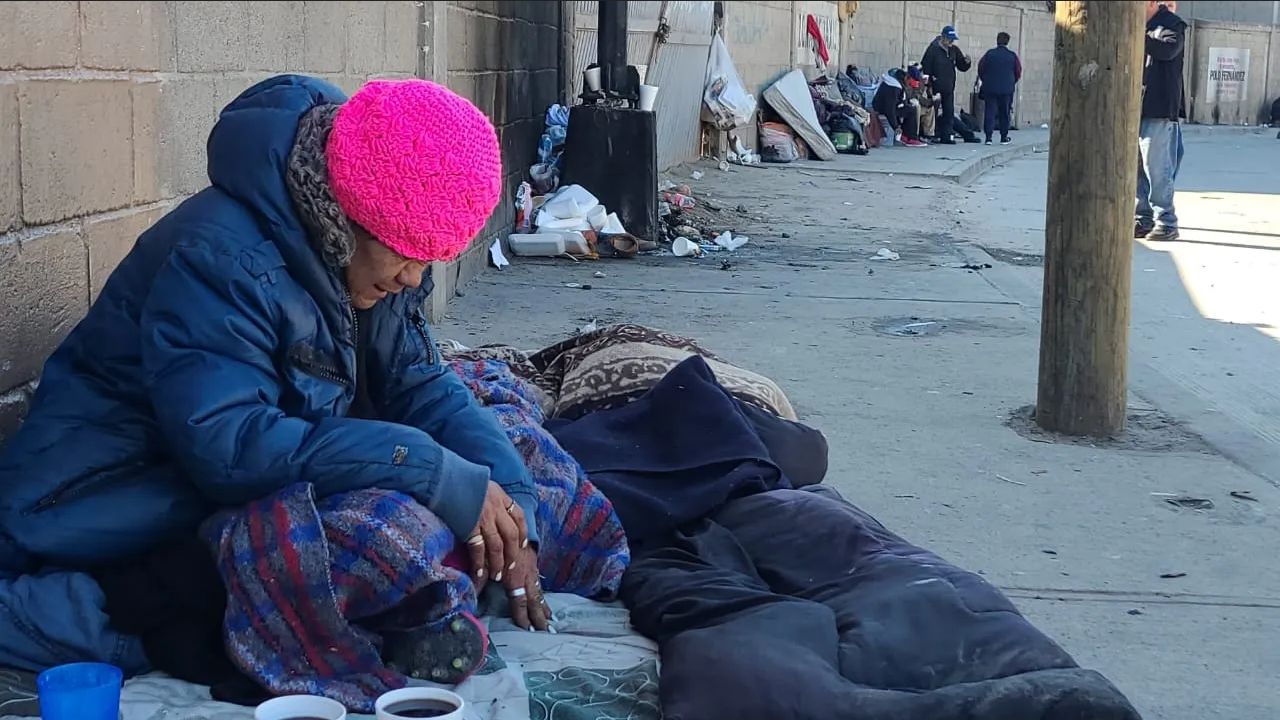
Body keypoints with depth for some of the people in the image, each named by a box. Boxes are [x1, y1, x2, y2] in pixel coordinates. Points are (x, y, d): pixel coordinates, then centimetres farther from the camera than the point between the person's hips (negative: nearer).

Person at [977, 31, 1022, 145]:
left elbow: (980, 68, 1)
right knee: (1004, 113, 10)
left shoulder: (990, 53, -4)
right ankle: (1004, 138, 14)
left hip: (990, 88, 0)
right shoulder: (1012, 55, -2)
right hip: (1007, 89, 0)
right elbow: (1018, 72, 4)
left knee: (989, 112, 2)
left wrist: (984, 81, 16)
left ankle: (988, 137, -6)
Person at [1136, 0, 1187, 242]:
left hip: (1158, 111, -7)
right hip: (1133, 110, 7)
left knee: (1156, 168, -8)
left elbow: (1169, 48, -24)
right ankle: (1143, 218, 16)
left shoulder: (1171, 24, -4)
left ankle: (1166, 222, -1)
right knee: (1135, 169, 8)